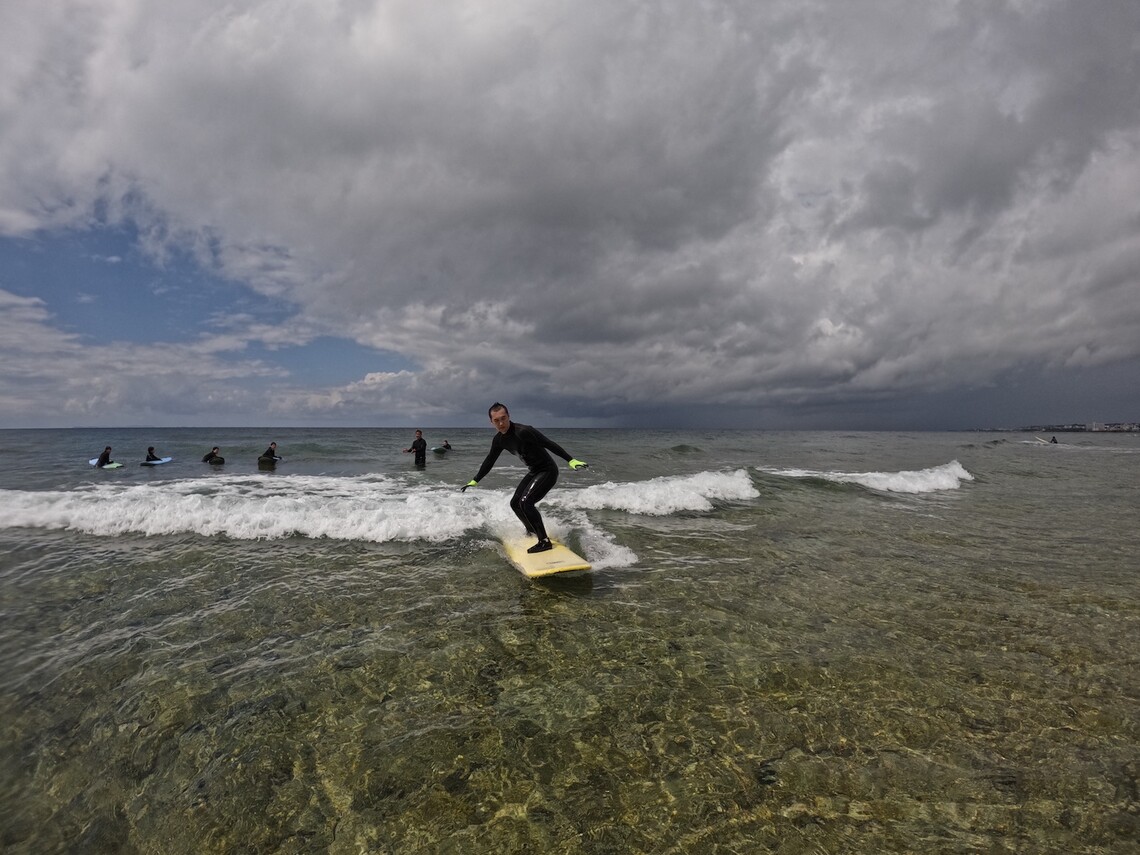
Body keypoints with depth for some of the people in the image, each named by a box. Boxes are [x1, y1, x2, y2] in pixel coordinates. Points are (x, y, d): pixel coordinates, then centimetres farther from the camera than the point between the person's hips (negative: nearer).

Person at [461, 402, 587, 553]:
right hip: (533, 472, 9)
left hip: (547, 471, -9)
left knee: (525, 502, -22)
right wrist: (474, 480, 23)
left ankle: (544, 541, -14)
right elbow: (489, 461, 15)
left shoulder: (523, 432, -26)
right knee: (515, 503, 17)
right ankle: (532, 531, 41)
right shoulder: (499, 440, 0)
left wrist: (571, 460, -35)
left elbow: (549, 444, -27)